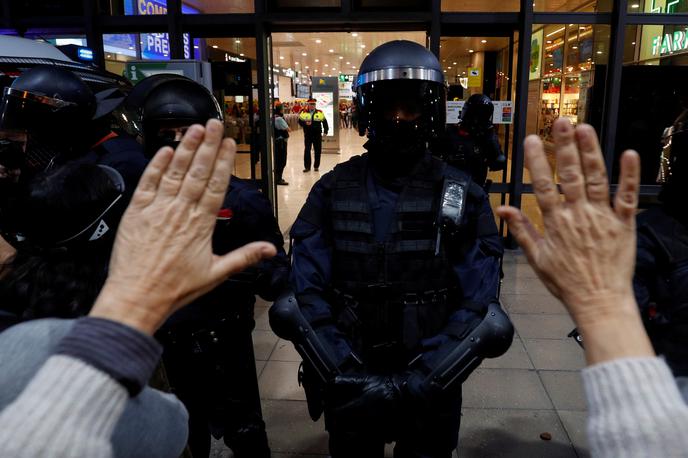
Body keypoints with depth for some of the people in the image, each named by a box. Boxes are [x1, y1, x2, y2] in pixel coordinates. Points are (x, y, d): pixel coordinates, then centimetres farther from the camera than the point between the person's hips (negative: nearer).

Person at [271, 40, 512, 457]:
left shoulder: (464, 199, -7)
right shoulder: (332, 192, -5)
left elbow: (477, 311, -10)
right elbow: (309, 296, -8)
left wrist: (421, 382, -18)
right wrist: (345, 375, -16)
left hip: (430, 390, 0)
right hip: (350, 388, 1)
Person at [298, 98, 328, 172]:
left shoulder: (320, 113, 4)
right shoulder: (304, 113, 2)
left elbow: (324, 122, 8)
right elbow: (300, 122, 1)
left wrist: (325, 131, 1)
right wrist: (305, 123, -18)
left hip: (317, 135, 1)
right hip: (307, 135, -1)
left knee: (318, 151, 6)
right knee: (307, 151, -1)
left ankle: (316, 166, 18)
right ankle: (307, 167, 7)